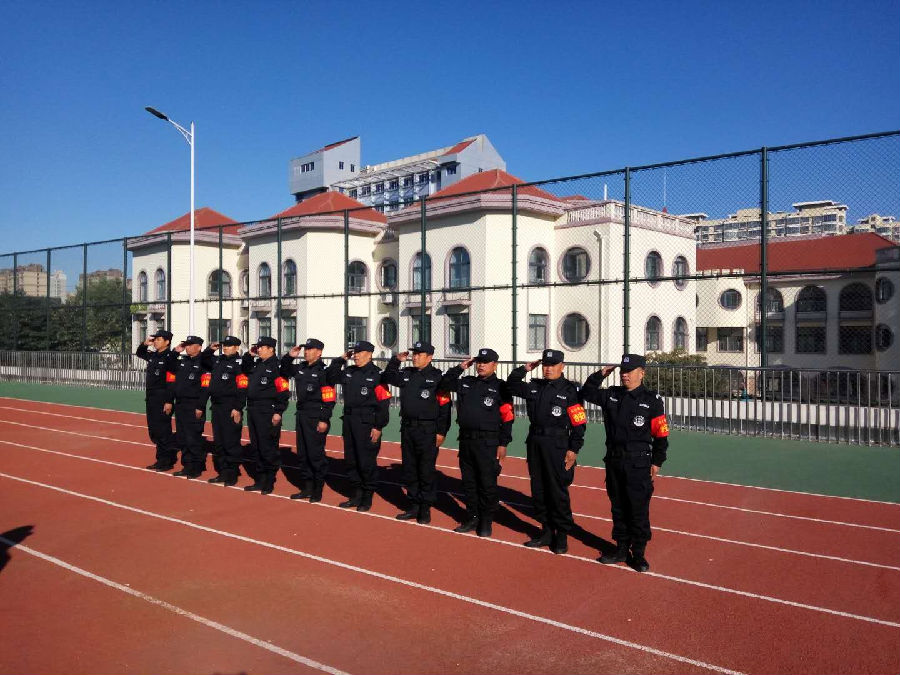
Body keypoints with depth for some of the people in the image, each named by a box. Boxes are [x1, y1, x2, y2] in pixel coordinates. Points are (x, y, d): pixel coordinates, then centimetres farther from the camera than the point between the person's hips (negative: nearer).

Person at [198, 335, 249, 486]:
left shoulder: (239, 363, -9)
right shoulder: (217, 361, 15)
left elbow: (242, 389, -16)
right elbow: (203, 360, 35)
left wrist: (238, 409, -21)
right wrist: (210, 349, 18)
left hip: (231, 409, -8)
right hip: (216, 406, 8)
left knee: (231, 442, -3)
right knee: (218, 442, 12)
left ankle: (232, 474, 6)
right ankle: (222, 472, 22)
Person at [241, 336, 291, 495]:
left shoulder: (276, 366, -11)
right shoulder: (257, 364, 15)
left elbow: (283, 391, -16)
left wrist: (278, 412, -19)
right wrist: (249, 355, 20)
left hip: (267, 413, -9)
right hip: (252, 410, 9)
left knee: (268, 448, -3)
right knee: (256, 447, 14)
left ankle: (269, 483, 7)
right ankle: (260, 480, 24)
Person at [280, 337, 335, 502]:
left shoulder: (323, 371, -12)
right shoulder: (300, 368, 11)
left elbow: (329, 399, -16)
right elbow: (284, 371, 29)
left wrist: (324, 420, -20)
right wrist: (289, 357, 11)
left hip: (316, 419, -8)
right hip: (301, 415, 9)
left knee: (315, 454, -3)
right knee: (302, 453, 13)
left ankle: (318, 490, 9)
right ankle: (307, 487, 24)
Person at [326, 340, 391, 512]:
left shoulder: (376, 374, -11)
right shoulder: (349, 372, 11)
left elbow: (383, 402, -14)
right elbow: (331, 376, 22)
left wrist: (378, 427, -16)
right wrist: (341, 359, 10)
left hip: (367, 424, -7)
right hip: (348, 420, 7)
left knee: (367, 462, -1)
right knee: (351, 460, 13)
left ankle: (367, 497, 13)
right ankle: (356, 495, 25)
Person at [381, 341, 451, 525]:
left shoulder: (437, 377, -8)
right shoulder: (406, 374, 10)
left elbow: (444, 405, -11)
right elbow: (386, 378, 23)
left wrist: (441, 432, -14)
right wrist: (396, 360, 7)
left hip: (428, 430, -6)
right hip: (407, 428, 6)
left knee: (426, 470, 0)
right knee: (409, 468, 12)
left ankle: (425, 509, 11)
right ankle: (414, 506, 23)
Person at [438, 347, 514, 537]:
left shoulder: (500, 387, -4)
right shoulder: (466, 383, 11)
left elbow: (507, 418, -7)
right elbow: (443, 384, 15)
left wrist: (503, 444, -11)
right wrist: (460, 368, 5)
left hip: (488, 442, -5)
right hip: (466, 439, 5)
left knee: (487, 483, 1)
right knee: (468, 481, 12)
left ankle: (486, 522, 14)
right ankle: (472, 518, 24)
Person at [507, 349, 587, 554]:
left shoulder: (570, 390, -6)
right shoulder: (534, 387, 10)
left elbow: (579, 423, -8)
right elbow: (512, 384, 17)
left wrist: (573, 449, -12)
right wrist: (525, 369, 6)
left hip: (557, 446, -6)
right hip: (535, 443, 6)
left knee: (558, 491, 0)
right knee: (538, 489, 11)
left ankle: (562, 535, 13)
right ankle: (547, 531, 24)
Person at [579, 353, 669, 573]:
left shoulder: (652, 400, -7)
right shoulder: (611, 395, 7)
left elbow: (661, 435, -5)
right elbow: (587, 393, 15)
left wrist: (657, 462, -7)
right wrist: (599, 375, 3)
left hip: (639, 464, -5)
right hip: (613, 460, 5)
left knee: (638, 509, 1)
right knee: (618, 507, 13)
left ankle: (638, 553, 14)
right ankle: (621, 549, 25)